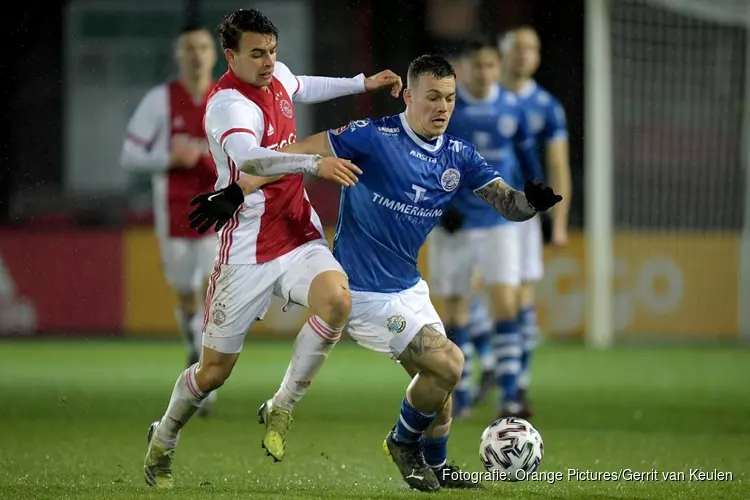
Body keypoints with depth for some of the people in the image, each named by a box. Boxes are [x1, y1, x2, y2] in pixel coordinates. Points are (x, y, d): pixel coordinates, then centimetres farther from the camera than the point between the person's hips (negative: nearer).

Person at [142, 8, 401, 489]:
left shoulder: (277, 75, 5)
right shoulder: (228, 103, -21)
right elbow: (249, 157, -42)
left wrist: (362, 84, 32)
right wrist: (315, 163, -53)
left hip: (300, 236, 6)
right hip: (248, 251, -6)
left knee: (337, 299, -26)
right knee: (216, 369, 4)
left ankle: (282, 409, -8)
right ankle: (162, 443, 33)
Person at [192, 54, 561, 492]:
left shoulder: (458, 155, 1)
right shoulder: (374, 137, -18)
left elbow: (509, 204, -2)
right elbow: (293, 156, -18)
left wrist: (532, 201, -25)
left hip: (407, 285, 8)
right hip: (366, 289, -8)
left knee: (437, 375, 17)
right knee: (447, 365, -14)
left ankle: (437, 468, 37)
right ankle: (404, 441, 11)